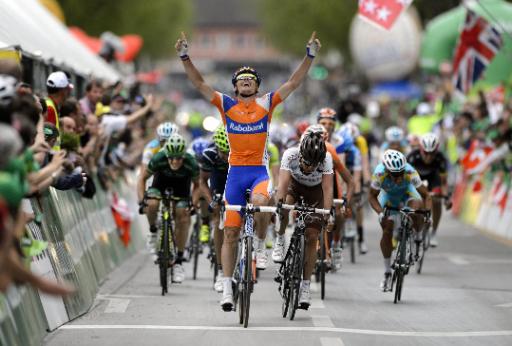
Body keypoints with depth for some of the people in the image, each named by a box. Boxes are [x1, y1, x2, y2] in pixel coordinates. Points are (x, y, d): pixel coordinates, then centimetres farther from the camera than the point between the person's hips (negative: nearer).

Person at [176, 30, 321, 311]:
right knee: (231, 233, 2)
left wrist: (310, 56, -9)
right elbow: (199, 83, 0)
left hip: (260, 171, -1)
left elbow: (294, 82, 0)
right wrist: (184, 57, -10)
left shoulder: (266, 104, 5)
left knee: (259, 203, -35)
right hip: (235, 172, 1)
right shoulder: (226, 105, 5)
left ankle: (260, 246, -9)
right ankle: (227, 288, 8)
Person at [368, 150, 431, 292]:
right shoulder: (379, 174, -36)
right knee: (387, 231, -10)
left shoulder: (410, 172, -38)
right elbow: (372, 196, -22)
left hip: (407, 192, -1)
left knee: (417, 207, -34)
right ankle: (387, 273, 7)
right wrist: (380, 212, -38)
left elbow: (426, 195, -29)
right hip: (388, 195, 1)